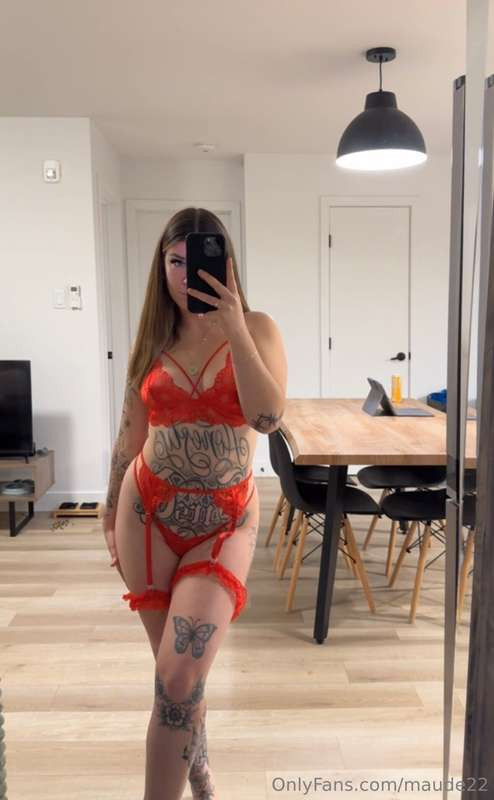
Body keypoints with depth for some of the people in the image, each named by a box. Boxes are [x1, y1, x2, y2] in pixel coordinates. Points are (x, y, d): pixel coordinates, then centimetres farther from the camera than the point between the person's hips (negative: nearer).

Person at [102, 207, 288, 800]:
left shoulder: (257, 328, -5)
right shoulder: (154, 335, 3)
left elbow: (268, 417, -20)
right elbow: (131, 431, 10)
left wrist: (234, 329, -22)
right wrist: (111, 511, 15)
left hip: (225, 521, -2)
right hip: (149, 510, 3)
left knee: (179, 673, -11)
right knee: (176, 665, 14)